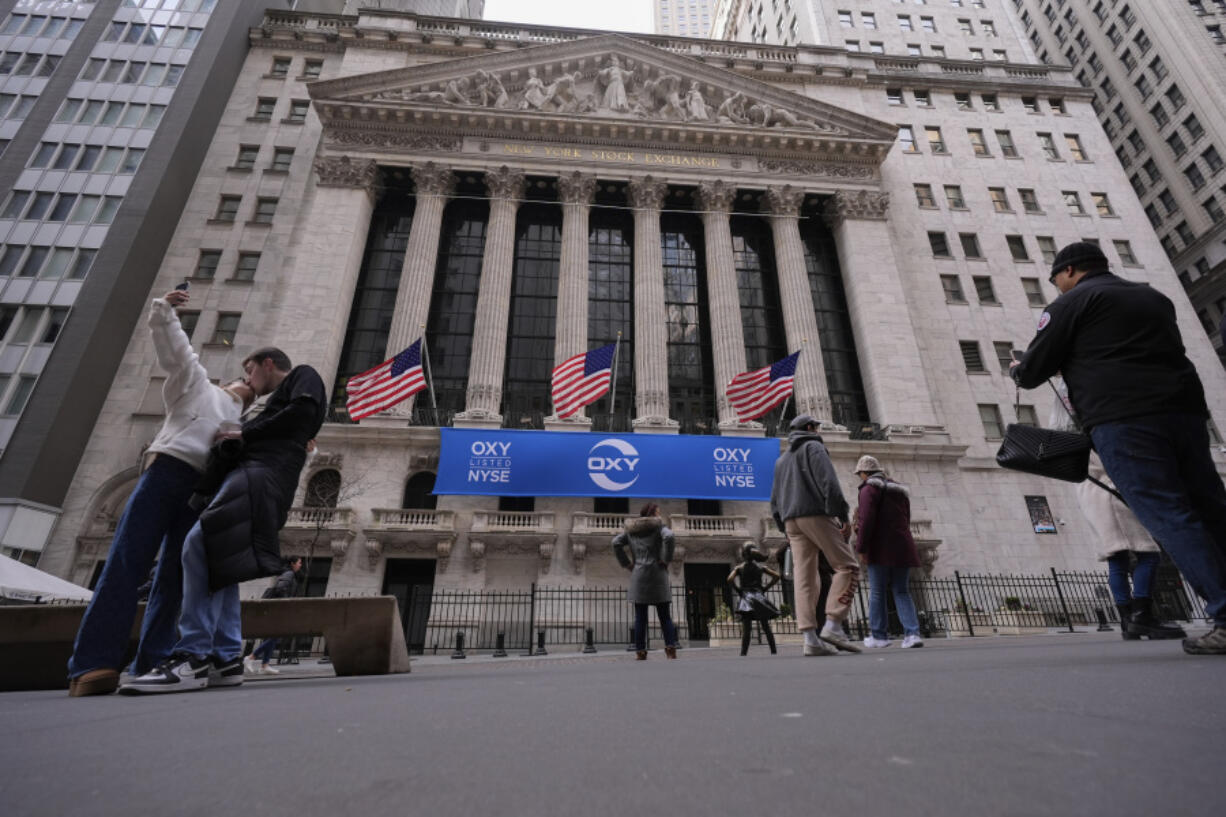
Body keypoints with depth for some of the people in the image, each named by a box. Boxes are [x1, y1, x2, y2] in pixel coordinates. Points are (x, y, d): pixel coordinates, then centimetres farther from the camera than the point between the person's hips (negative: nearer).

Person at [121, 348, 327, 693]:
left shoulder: (302, 375, 11)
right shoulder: (282, 398, 37)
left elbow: (303, 411, -9)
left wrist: (245, 433, -3)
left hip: (264, 471, -10)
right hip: (255, 470, 10)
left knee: (200, 547, -22)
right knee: (217, 563, 4)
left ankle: (193, 658, -25)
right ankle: (226, 658, 0)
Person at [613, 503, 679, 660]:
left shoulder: (631, 529, 14)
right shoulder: (659, 525, 1)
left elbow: (616, 543, 5)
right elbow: (668, 537, -19)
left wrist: (626, 563, 6)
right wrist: (666, 559, -10)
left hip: (638, 576, 3)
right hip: (657, 574, -2)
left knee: (640, 618, 5)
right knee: (665, 616, 5)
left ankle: (640, 652, 2)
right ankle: (671, 649, -5)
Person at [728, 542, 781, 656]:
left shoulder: (739, 568, 2)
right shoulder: (760, 567, 10)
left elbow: (730, 579, -14)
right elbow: (776, 576, 5)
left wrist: (738, 590, -1)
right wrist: (765, 588, 8)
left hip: (747, 598, -3)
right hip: (760, 596, 3)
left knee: (746, 629, -9)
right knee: (766, 627, 11)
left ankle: (743, 654, -17)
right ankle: (774, 651, 10)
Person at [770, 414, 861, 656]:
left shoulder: (781, 459, 26)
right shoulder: (813, 447, 5)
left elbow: (775, 500, 22)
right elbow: (828, 482, -11)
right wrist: (843, 516, -13)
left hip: (791, 520, 7)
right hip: (816, 514, -7)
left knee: (804, 578, 0)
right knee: (848, 566, -1)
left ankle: (810, 638, -5)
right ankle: (833, 625, -12)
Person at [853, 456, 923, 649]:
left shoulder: (869, 489, -7)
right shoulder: (900, 490, 18)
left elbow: (866, 520, -16)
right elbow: (905, 520, 21)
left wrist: (861, 547, -12)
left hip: (880, 548, -7)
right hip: (903, 547, 7)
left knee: (877, 592, 4)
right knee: (901, 591, 11)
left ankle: (878, 635, 11)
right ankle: (912, 633, -1)